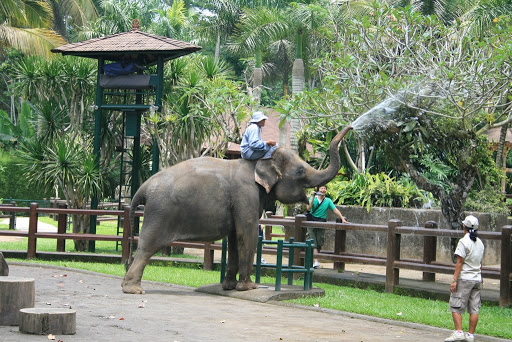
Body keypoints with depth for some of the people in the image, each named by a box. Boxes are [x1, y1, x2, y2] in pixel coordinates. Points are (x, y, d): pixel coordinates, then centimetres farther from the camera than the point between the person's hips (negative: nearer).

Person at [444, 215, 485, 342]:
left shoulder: (464, 242, -12)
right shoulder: (480, 243, 11)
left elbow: (459, 262, -15)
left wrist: (454, 280, -14)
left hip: (464, 279, -7)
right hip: (477, 279, 7)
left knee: (455, 307, -3)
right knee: (474, 309, 6)